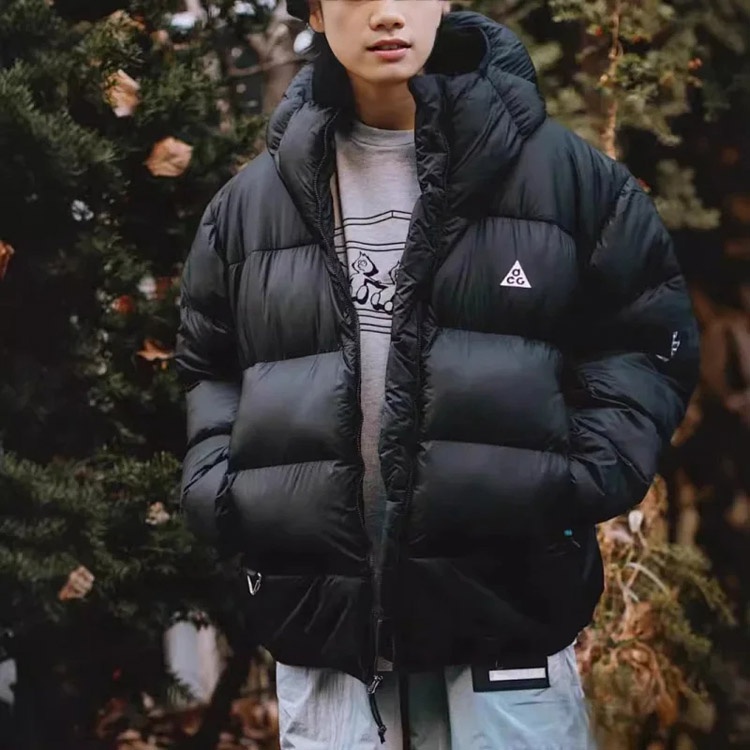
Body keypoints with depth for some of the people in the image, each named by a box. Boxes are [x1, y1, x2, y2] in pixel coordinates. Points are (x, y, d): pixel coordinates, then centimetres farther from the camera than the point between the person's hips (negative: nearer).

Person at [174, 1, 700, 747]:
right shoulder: (250, 203, 10)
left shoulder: (561, 170, 2)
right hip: (321, 618, 2)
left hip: (507, 613, -2)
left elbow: (647, 337, 8)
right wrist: (218, 486, 4)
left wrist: (589, 475, -7)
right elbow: (209, 365, 22)